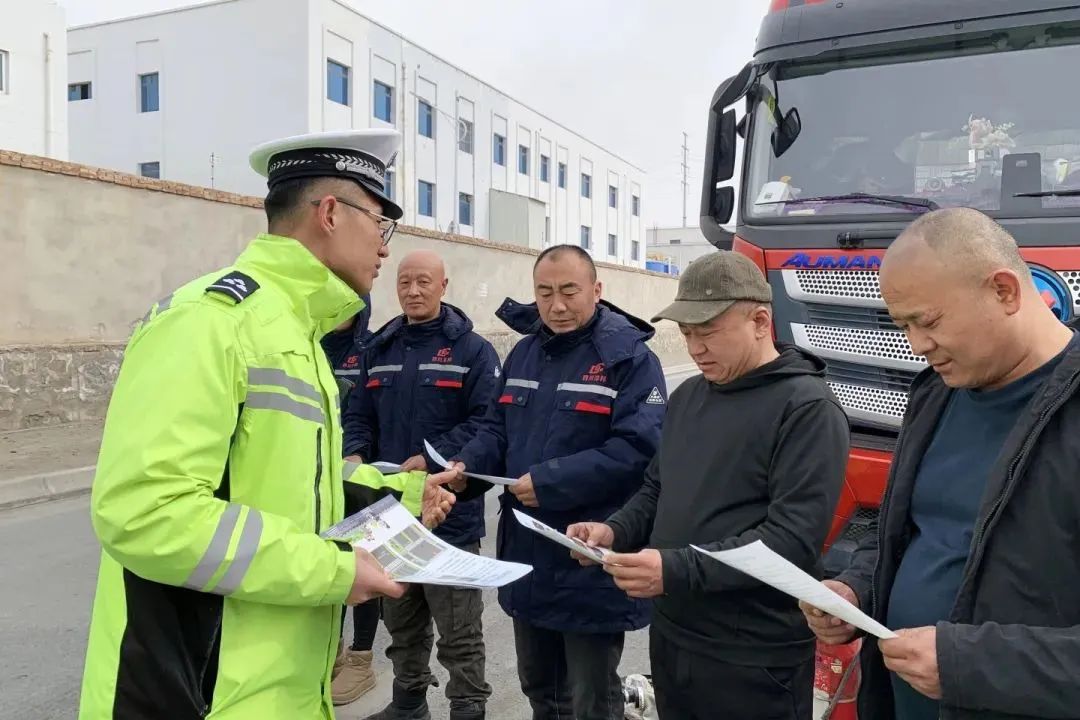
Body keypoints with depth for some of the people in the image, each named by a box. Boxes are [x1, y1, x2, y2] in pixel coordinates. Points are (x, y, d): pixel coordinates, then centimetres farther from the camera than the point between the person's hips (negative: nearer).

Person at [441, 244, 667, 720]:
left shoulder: (629, 357, -13)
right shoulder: (524, 353, 8)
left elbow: (638, 449, -23)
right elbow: (498, 429, 13)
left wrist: (550, 482, -25)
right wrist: (466, 468, -8)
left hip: (591, 564, -6)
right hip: (527, 554, 7)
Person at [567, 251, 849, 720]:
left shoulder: (808, 408, -15)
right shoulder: (687, 396, 8)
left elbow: (794, 537, -22)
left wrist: (677, 569, -28)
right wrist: (616, 531, -3)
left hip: (755, 660, -6)